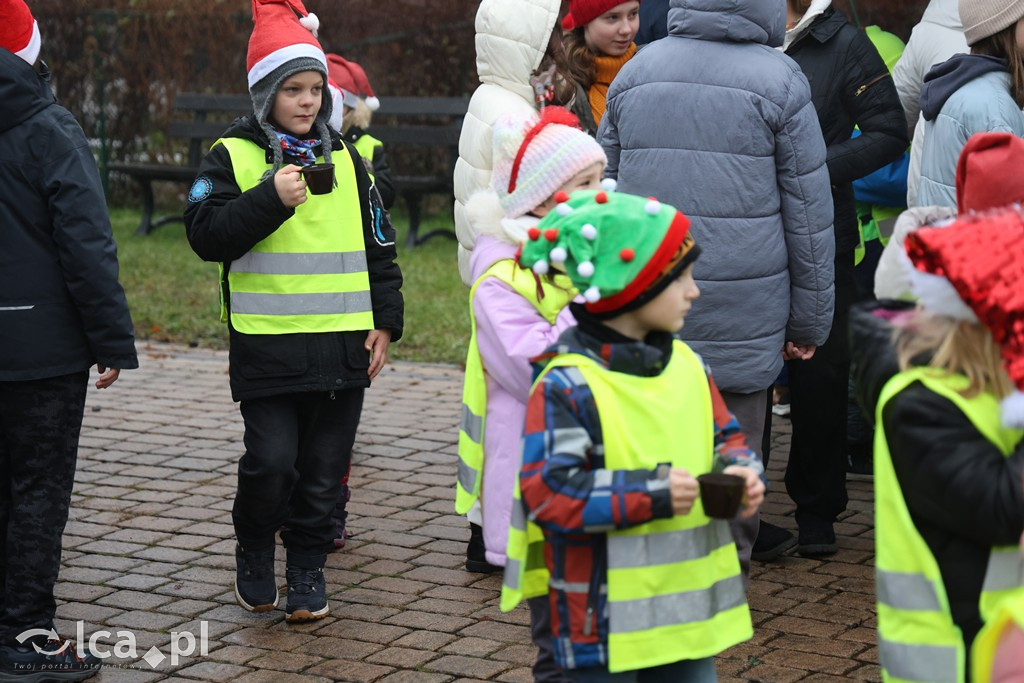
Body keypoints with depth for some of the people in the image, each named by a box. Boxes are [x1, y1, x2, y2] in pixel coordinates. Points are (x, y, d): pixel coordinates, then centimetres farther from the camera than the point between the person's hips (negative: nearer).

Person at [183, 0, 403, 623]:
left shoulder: (344, 158, 12)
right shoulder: (233, 156, 0)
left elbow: (379, 246, 16)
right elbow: (207, 234, -10)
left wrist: (385, 323, 9)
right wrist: (271, 199, -19)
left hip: (343, 346, 4)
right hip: (267, 344, -3)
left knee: (325, 467, 7)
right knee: (271, 461, -8)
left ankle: (308, 565, 22)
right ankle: (254, 552, 18)